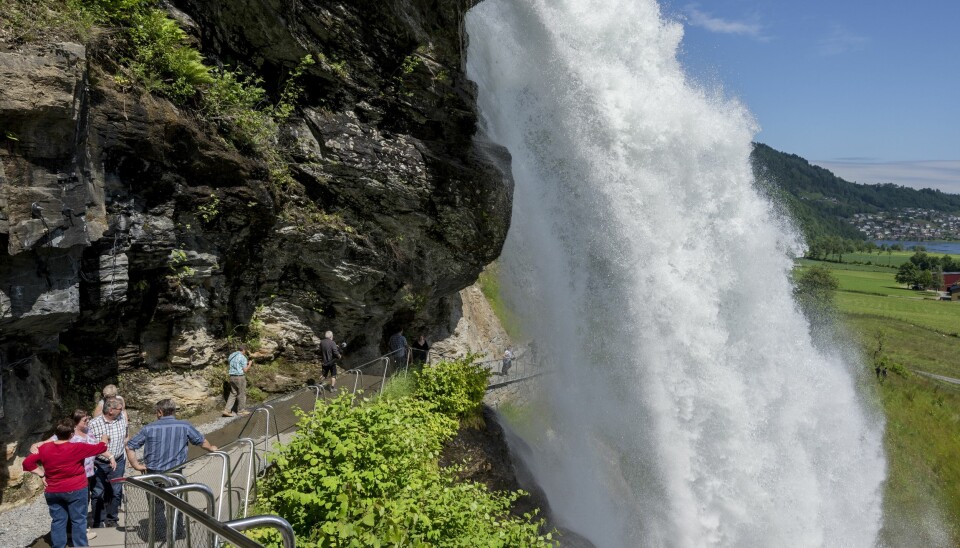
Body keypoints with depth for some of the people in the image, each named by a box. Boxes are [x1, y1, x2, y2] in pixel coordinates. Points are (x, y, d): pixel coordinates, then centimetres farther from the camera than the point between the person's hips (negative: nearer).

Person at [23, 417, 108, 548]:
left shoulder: (44, 448, -7)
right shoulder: (77, 448, -19)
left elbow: (27, 463, -4)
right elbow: (101, 447, -9)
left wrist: (42, 475, 0)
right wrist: (104, 438, 12)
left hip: (53, 491, 4)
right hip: (75, 490, -4)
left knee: (58, 521, 14)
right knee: (78, 520, 9)